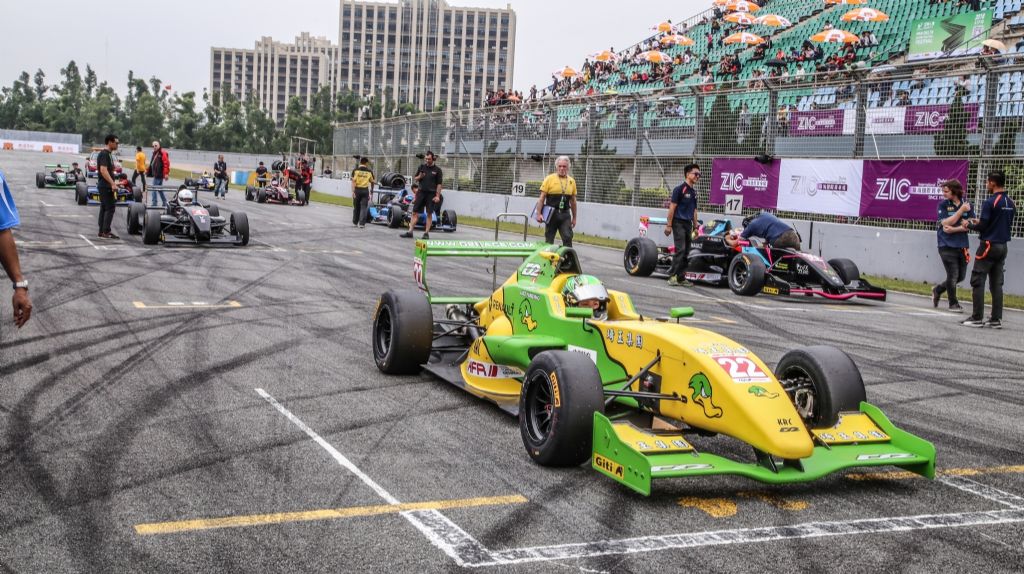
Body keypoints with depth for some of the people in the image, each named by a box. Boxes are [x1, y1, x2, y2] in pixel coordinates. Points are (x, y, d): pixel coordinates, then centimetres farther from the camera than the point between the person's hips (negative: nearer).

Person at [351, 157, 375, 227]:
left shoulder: (355, 170, -2)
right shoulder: (369, 171, 1)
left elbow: (353, 181, -9)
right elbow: (372, 181, 8)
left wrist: (353, 191, -11)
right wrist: (375, 181, 30)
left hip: (357, 189, 1)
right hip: (365, 190, -1)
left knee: (356, 207, 14)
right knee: (364, 207, 1)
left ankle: (355, 222, 24)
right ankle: (362, 223, -5)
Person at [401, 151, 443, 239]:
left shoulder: (437, 170, 0)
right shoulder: (422, 167, 9)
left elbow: (439, 184, -2)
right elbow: (415, 179, 15)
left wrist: (437, 196, -10)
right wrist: (419, 177, -8)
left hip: (431, 194, -3)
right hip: (421, 192, 3)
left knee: (429, 214, 1)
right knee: (415, 212, -1)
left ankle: (426, 233, 6)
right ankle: (410, 231, 0)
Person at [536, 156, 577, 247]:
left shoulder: (572, 181, 8)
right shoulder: (549, 179, -2)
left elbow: (573, 201, 14)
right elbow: (542, 198, -4)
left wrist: (574, 218, 13)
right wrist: (539, 214, -11)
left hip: (565, 214, 2)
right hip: (551, 213, -2)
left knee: (568, 238, -7)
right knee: (549, 240, 6)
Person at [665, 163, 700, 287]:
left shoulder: (694, 191, 14)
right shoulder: (680, 189, -8)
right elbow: (672, 207, -10)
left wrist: (695, 226, 18)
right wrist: (669, 225, -13)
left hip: (688, 223, 7)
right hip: (678, 222, -7)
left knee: (686, 253, 6)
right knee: (680, 250, -15)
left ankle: (681, 278, 10)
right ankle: (672, 276, -11)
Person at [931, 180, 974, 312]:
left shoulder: (967, 205, 2)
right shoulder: (943, 205, -3)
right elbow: (946, 223, -15)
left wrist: (954, 229, -17)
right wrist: (961, 210, -18)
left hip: (962, 246, 3)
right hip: (947, 246, -3)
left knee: (961, 276, 10)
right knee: (953, 275, -2)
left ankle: (937, 290, 33)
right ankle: (953, 304, 15)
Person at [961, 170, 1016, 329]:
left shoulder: (990, 202, -15)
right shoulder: (1011, 204, 9)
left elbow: (982, 227, -16)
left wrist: (969, 225, 5)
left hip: (989, 246, -7)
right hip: (1002, 247, 7)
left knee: (978, 282, -2)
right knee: (997, 284, 9)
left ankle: (977, 318, -2)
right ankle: (996, 319, 8)